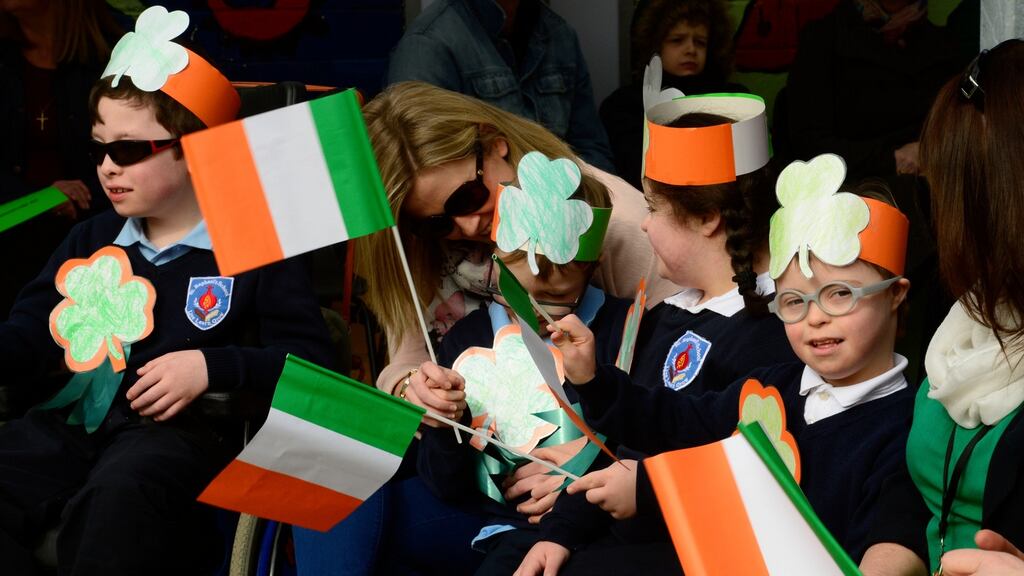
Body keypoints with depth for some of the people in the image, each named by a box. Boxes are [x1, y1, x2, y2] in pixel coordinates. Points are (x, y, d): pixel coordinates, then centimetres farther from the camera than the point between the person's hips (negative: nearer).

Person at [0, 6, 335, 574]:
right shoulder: (89, 242, 24)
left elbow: (311, 358, 1)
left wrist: (212, 367, -12)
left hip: (184, 430, -6)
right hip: (74, 421, 6)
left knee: (115, 500, -40)